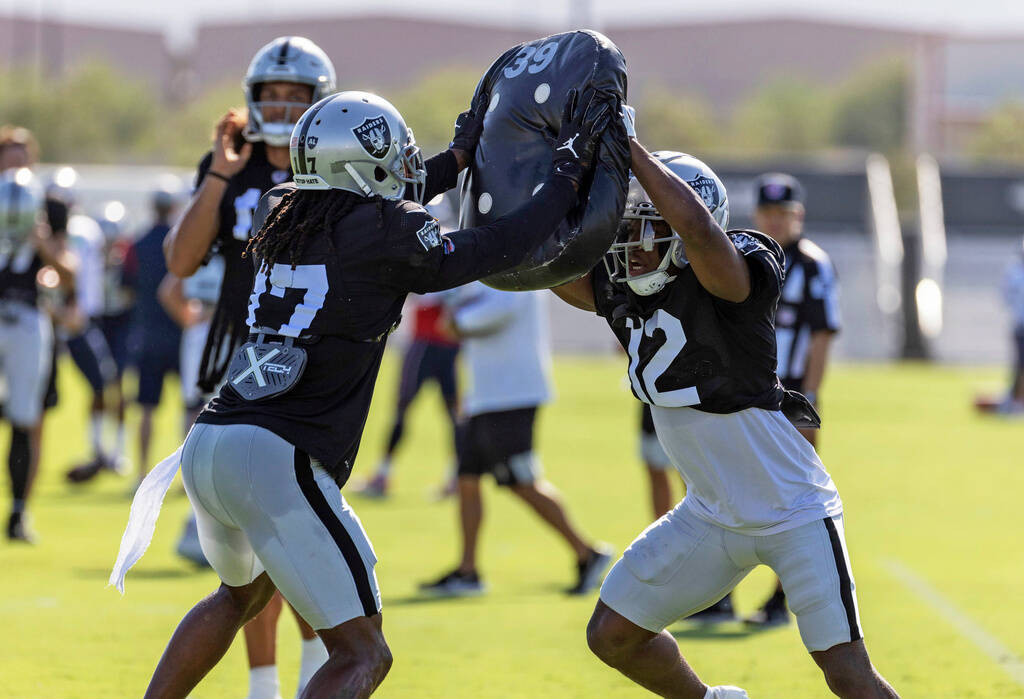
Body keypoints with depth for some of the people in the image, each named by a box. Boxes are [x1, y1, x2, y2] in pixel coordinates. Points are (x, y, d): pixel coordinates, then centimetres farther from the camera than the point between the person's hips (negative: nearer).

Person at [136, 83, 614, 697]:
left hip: (208, 443, 8)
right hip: (277, 461, -8)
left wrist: (459, 158, 38)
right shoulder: (385, 235, -8)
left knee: (241, 592, 36)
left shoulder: (285, 215, 13)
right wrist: (571, 167, 13)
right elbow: (500, 249, 2)